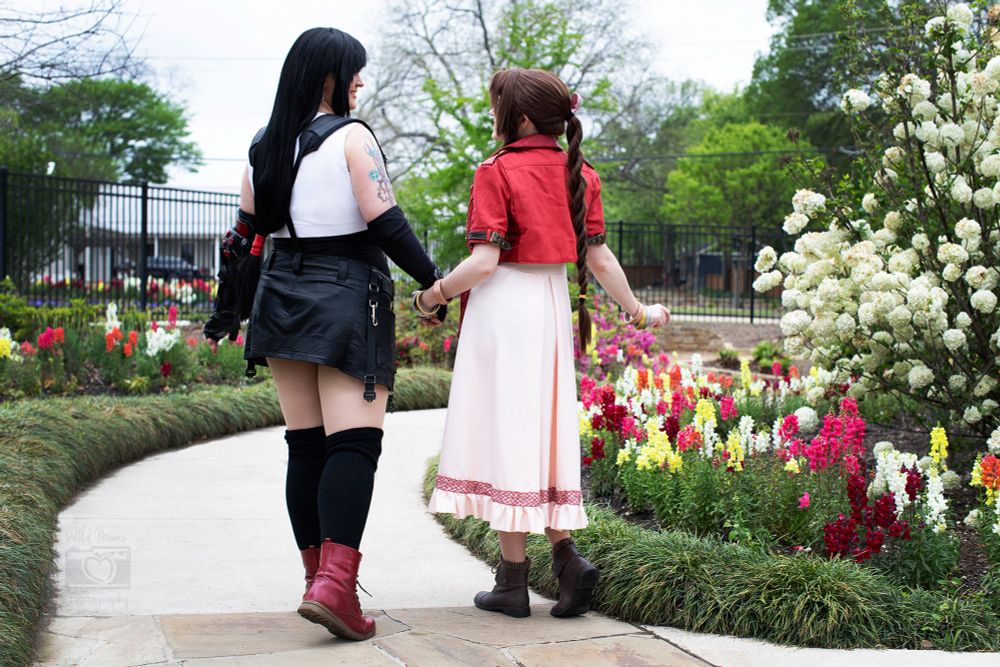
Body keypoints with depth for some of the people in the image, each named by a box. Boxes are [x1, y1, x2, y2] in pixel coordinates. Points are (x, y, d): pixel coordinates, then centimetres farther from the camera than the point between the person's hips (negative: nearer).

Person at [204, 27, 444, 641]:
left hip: (283, 301, 6)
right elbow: (385, 222, -12)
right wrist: (433, 279, -2)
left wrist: (230, 308, 21)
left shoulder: (265, 148, 10)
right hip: (348, 302, -6)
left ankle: (319, 573, 16)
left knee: (305, 445, 11)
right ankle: (335, 584, -22)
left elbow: (245, 234, 13)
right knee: (354, 441, -10)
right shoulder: (351, 137, -8)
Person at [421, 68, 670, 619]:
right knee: (543, 430, 14)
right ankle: (567, 559, 2)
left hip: (503, 307, -6)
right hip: (554, 307, 6)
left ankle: (514, 581, 3)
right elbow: (598, 257, 6)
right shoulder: (579, 175, 7)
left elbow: (483, 261, -16)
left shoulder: (496, 172, -10)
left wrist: (433, 295, -3)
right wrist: (637, 310, 17)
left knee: (505, 433, -1)